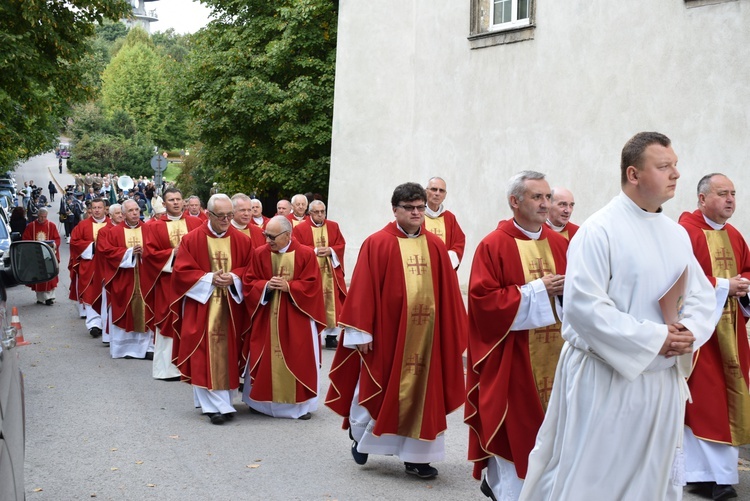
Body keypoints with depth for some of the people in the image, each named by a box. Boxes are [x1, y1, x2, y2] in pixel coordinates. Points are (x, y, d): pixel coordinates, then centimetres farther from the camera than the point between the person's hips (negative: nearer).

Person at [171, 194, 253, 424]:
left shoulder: (241, 240, 3)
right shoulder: (191, 239, -3)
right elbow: (181, 272, -5)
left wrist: (234, 278, -15)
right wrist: (209, 279, -16)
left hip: (231, 308, 2)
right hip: (202, 305, -2)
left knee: (228, 354, 6)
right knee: (205, 356, -5)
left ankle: (223, 402, 19)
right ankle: (213, 405, -1)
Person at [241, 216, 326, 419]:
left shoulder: (306, 254, -7)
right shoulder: (260, 254, 0)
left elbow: (311, 285, -9)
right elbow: (249, 282, 2)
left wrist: (288, 286, -20)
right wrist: (266, 286, -16)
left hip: (296, 318, -2)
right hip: (266, 317, 2)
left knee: (298, 360, 2)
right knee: (264, 359, 7)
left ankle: (301, 403, 14)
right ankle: (261, 400, 23)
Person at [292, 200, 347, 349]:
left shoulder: (333, 226, 9)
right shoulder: (300, 228, -1)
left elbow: (341, 245, 8)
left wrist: (330, 251, -12)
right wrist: (314, 251, -16)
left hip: (330, 272, 3)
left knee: (331, 303, 2)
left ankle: (331, 336, 10)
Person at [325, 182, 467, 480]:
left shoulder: (436, 247, 7)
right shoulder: (377, 244, -5)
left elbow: (449, 294, 7)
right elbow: (362, 290, -8)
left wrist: (454, 333, 5)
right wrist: (360, 332, -12)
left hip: (426, 334, 4)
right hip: (386, 331, -3)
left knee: (422, 391, 7)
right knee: (380, 387, 8)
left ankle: (415, 455, 17)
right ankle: (360, 434, 33)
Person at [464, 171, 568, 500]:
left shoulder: (560, 244, 9)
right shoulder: (493, 246, -7)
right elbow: (482, 300, -15)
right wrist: (538, 291, -16)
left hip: (555, 355, 6)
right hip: (511, 359, -5)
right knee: (514, 425, 0)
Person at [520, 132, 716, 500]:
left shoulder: (677, 234, 9)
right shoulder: (599, 231, -13)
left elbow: (702, 296, 12)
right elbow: (581, 305, -21)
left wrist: (690, 332, -10)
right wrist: (654, 338, -19)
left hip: (665, 381, 7)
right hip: (606, 381, -7)